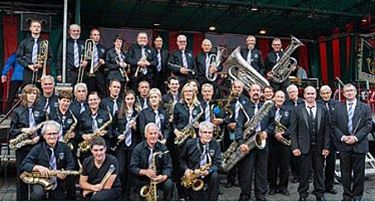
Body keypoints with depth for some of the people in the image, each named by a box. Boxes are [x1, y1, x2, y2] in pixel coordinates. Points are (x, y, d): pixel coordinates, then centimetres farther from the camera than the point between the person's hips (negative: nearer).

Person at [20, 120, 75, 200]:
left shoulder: (65, 148, -1)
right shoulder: (37, 149, -4)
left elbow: (71, 165, -3)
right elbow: (24, 164, -9)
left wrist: (65, 173, -26)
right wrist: (38, 167, -27)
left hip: (58, 184, 2)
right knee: (37, 194, -33)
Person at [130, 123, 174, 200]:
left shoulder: (163, 148, -2)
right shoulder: (138, 148, -5)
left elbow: (168, 167, -6)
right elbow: (133, 168, -8)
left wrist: (164, 176, -27)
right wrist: (144, 172, -27)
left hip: (159, 179, 0)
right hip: (142, 181, 0)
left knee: (169, 184, -27)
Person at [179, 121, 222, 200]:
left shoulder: (216, 144, -7)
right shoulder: (190, 143, -7)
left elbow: (217, 163, -9)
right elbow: (182, 159, 6)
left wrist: (208, 171, -28)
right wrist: (186, 169, -13)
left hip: (208, 174, 2)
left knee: (214, 176, -32)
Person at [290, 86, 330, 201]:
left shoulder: (323, 110, 6)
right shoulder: (297, 111, 1)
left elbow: (327, 130, 5)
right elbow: (293, 131, -1)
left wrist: (326, 147, -2)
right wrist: (295, 147, -8)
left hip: (319, 148, 2)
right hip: (304, 147, -2)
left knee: (319, 172, 11)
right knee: (304, 173, 5)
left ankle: (320, 195, 25)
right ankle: (303, 195, 18)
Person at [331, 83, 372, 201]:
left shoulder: (365, 107, 4)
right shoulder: (338, 108, 7)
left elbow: (368, 125, -2)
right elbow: (334, 125, 4)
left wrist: (356, 137, -13)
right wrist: (342, 137, -10)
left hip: (359, 145, -1)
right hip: (344, 145, 1)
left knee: (358, 172, 6)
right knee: (345, 173, 7)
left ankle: (357, 196, 19)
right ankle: (347, 196, 18)